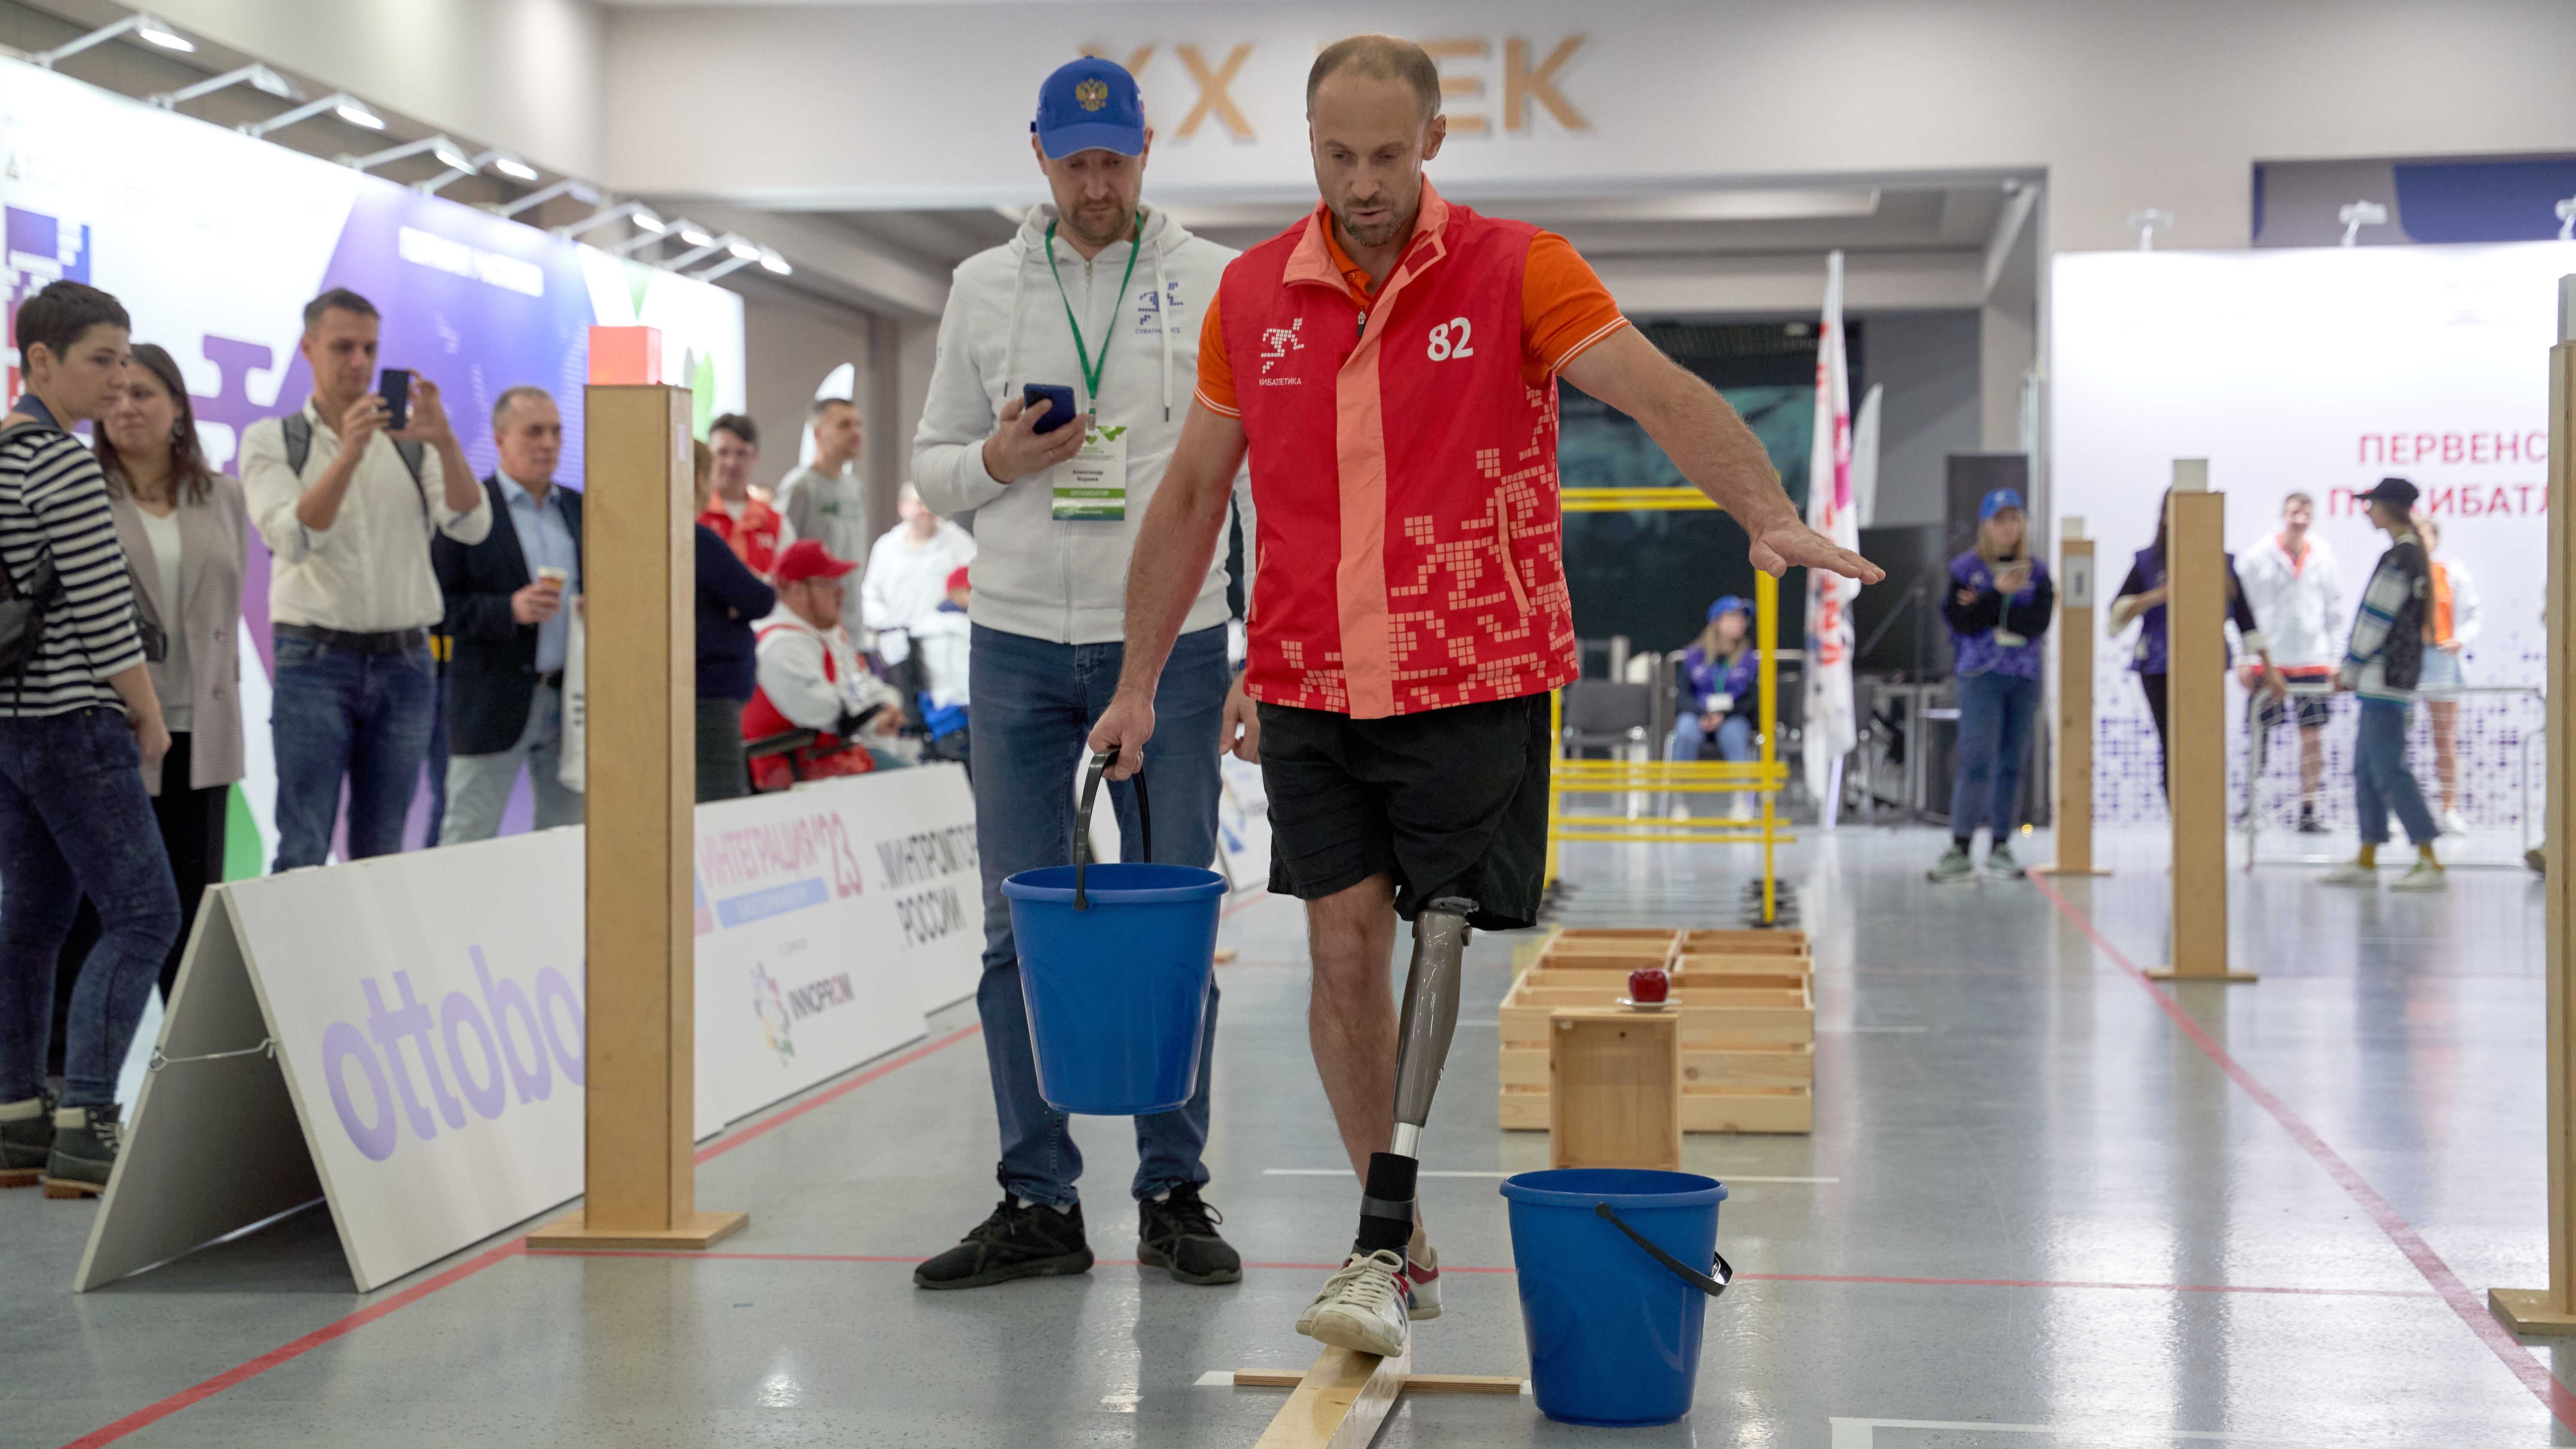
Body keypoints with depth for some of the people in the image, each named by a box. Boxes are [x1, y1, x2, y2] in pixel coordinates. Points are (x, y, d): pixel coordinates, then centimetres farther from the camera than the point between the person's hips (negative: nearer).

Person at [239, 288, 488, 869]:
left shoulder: (411, 440, 9)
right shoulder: (271, 440, 4)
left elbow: (471, 526, -4)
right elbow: (292, 539, -12)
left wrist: (445, 443, -21)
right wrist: (348, 455, -24)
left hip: (404, 662, 3)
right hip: (316, 660, -3)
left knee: (381, 853, 7)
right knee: (303, 852, -8)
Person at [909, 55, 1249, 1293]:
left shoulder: (1216, 283, 2)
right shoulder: (983, 288, 9)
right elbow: (932, 465, 13)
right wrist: (999, 460, -11)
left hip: (1168, 644, -2)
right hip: (1017, 644, 2)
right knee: (1022, 929, 3)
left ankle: (1175, 1195, 13)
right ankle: (1038, 1203, 11)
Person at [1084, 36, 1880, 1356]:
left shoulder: (1514, 270, -5)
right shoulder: (1253, 293, 5)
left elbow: (1660, 393, -16)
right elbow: (1193, 490, 12)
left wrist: (1769, 517, -33)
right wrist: (1140, 681, 11)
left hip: (1468, 676, -3)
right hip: (1307, 678, 3)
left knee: (1437, 939, -5)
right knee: (1344, 941, 2)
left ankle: (1380, 1252, 1)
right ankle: (1399, 1245, 15)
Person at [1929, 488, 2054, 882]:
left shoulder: (2037, 571, 7)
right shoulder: (1965, 569, 3)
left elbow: (2038, 623, -7)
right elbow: (1962, 621, -10)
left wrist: (1986, 612, -12)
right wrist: (1999, 593, -18)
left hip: (2025, 676, 3)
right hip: (1981, 675, -3)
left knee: (2011, 764, 5)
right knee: (1976, 761, -13)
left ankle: (2000, 849, 11)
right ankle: (1959, 852, -14)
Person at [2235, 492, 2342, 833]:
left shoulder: (2323, 558, 6)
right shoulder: (2257, 558, -2)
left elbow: (2334, 611, 11)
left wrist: (2335, 657, 7)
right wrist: (2244, 658, -4)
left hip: (2312, 661, 2)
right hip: (2268, 660, -2)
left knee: (2313, 737, 0)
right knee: (2259, 735, 0)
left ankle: (2309, 811, 5)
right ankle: (2250, 802, 13)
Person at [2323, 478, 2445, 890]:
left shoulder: (2397, 559, -16)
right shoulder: (2413, 554, 16)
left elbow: (2377, 620, -16)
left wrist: (2351, 669, -7)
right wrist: (2353, 668, 19)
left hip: (2386, 676, -10)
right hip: (2385, 679, 10)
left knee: (2389, 770, -9)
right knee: (2367, 767, 13)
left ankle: (2429, 863, -10)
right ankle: (2367, 860, 17)